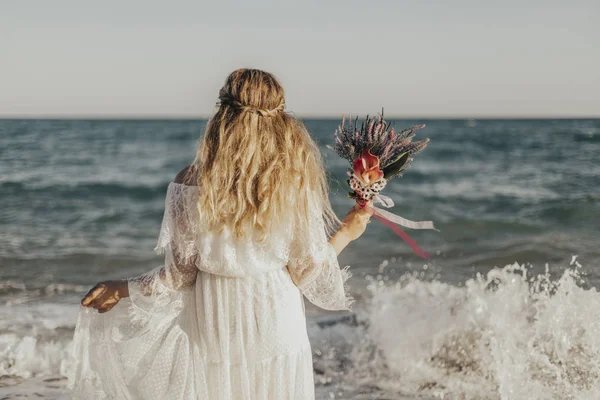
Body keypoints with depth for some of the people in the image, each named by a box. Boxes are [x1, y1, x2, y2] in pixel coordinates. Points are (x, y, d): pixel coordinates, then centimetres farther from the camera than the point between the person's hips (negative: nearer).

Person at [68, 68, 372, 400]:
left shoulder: (192, 185, -13)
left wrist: (120, 289, 9)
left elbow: (179, 275, -7)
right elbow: (306, 271, -4)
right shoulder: (295, 184, -11)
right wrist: (346, 233, 12)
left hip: (214, 337, 0)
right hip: (277, 333, 1)